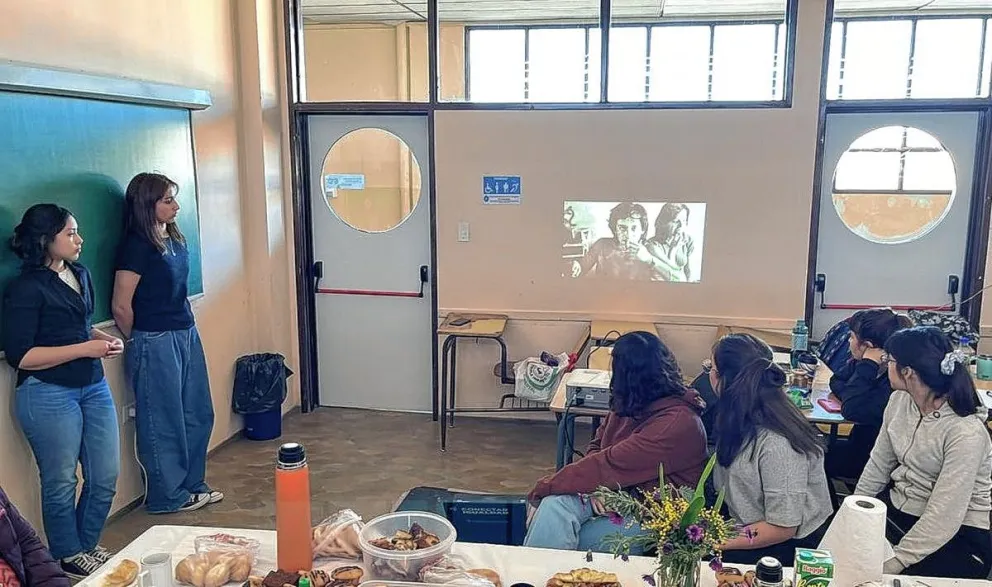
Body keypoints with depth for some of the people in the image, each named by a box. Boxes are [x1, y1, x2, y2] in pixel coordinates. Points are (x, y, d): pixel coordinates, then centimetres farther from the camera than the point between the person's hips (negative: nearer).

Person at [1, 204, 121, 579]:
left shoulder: (80, 275, 8)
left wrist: (105, 338, 2)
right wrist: (85, 348, -19)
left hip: (93, 387, 7)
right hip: (49, 395, -7)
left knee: (106, 477, 11)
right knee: (61, 483, 8)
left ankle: (86, 546, 33)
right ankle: (68, 558, 28)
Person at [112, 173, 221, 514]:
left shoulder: (175, 240, 8)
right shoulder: (137, 246, -15)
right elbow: (121, 308, -14)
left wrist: (187, 329, 15)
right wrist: (140, 342, 0)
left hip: (187, 335, 8)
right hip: (156, 344, -8)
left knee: (197, 415, 16)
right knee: (164, 422, 5)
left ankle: (192, 484, 32)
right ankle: (168, 496, 21)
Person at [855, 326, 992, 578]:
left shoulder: (967, 432, -24)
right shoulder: (899, 400, -3)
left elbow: (944, 517, -25)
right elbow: (878, 466, 6)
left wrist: (895, 563, -26)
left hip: (956, 536, -6)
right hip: (897, 509, 6)